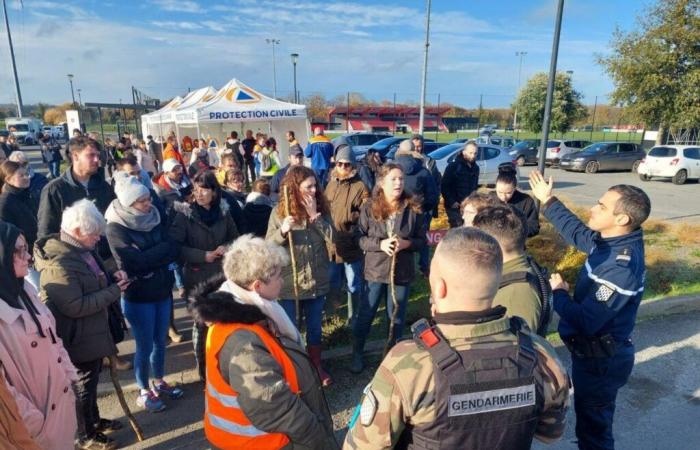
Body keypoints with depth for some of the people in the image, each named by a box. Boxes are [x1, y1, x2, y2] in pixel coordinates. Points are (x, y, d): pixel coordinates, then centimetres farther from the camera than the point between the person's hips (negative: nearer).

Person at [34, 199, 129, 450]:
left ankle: (94, 420, 46)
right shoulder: (58, 264, -28)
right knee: (84, 384, 11)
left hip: (94, 330, 9)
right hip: (81, 337, -9)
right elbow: (75, 306, -30)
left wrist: (112, 278, -4)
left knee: (92, 379, 25)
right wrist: (114, 291, -24)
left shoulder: (82, 249, 1)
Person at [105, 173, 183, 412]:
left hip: (163, 291, 5)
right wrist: (162, 250, -12)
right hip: (137, 296, -5)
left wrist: (150, 257, -18)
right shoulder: (116, 228, -13)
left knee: (160, 341, 17)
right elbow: (138, 261, -22)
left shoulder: (154, 219, 2)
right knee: (145, 346, 7)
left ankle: (159, 382, 37)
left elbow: (174, 251, -5)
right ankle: (144, 392, 27)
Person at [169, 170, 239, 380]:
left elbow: (235, 238, 13)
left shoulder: (223, 212, 1)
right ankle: (203, 369, 27)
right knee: (202, 323, 8)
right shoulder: (184, 214, -10)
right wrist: (203, 256, -19)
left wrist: (226, 248, -9)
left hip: (222, 275, 3)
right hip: (197, 278, -3)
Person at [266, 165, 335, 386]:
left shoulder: (321, 210, -2)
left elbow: (333, 238, -13)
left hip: (317, 282, 3)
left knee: (314, 328, 20)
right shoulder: (279, 212, -9)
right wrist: (282, 231, -27)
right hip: (288, 284, -2)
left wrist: (315, 216, -20)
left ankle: (317, 367, 40)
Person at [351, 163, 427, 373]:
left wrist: (407, 243, -21)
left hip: (402, 271, 1)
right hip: (375, 270, -1)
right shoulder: (369, 208, -7)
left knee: (396, 316, 16)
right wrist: (380, 244, -22)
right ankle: (357, 354, 33)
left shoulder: (413, 208, -7)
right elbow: (360, 238, -5)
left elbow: (422, 239, -1)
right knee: (365, 314, 12)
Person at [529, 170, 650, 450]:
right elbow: (577, 232, 13)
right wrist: (548, 201, 16)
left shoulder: (620, 268, -34)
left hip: (599, 360, -9)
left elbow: (585, 322, -33)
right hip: (597, 353, 9)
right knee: (593, 419, 30)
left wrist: (558, 293, -16)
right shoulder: (615, 241, -6)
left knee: (592, 426, 14)